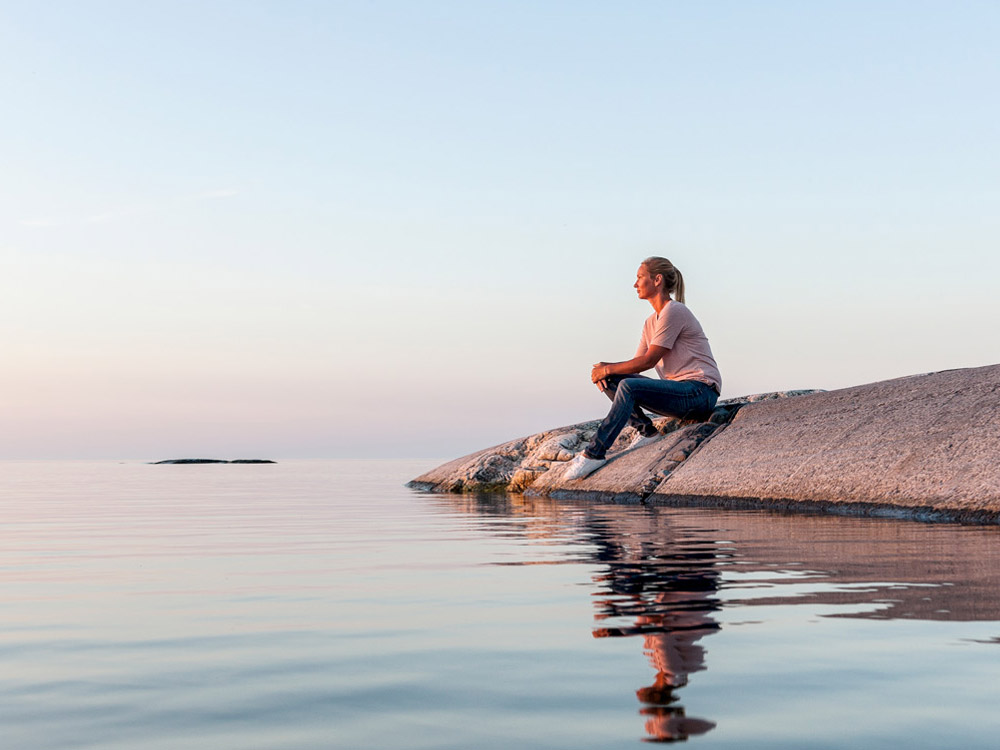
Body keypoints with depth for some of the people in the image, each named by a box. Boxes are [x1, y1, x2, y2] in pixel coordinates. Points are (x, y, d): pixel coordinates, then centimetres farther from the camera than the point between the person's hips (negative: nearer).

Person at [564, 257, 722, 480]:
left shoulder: (674, 312, -11)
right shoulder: (652, 321, 17)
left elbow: (649, 361, -15)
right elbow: (637, 361, 13)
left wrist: (608, 368, -9)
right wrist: (606, 368, -6)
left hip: (700, 391, -9)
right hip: (678, 390, 9)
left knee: (628, 386, -29)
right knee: (609, 380, 0)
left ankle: (594, 453, -27)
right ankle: (645, 429, -8)